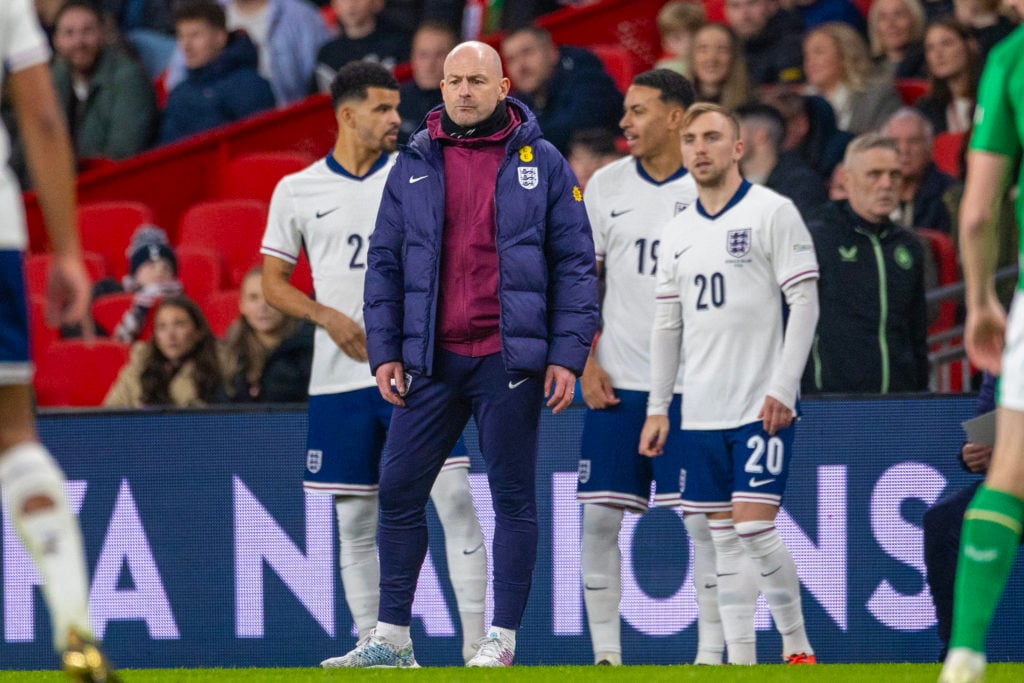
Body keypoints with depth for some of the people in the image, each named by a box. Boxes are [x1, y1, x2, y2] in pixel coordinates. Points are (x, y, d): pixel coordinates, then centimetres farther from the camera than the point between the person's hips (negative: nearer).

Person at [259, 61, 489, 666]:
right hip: (339, 377, 1)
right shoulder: (298, 190, 6)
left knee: (453, 495, -13)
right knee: (355, 519, 5)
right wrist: (328, 316, -8)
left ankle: (477, 640, -11)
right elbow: (272, 282, 9)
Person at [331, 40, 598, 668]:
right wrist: (384, 351, 3)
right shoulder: (414, 166, 9)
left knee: (513, 499, 1)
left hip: (508, 359, -3)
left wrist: (568, 354, -6)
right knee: (399, 491, 1)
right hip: (431, 361, 3)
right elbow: (385, 262, 11)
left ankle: (502, 640, 6)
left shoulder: (542, 163, 2)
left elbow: (575, 262, 1)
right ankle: (392, 638, 9)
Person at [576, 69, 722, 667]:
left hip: (693, 385, -3)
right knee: (599, 517, 0)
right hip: (617, 384, 3)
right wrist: (587, 365, 2)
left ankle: (711, 651, 1)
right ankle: (605, 652, 8)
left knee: (703, 518, -6)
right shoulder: (607, 185, 7)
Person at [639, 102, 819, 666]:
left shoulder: (773, 213, -5)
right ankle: (741, 659, 7)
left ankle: (797, 646, 2)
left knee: (754, 527, -12)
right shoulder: (677, 233, 13)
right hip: (701, 411, 6)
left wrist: (782, 389, -15)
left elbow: (805, 302, -8)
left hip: (761, 407, -6)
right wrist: (657, 408, 11)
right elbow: (667, 325, 16)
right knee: (723, 537, 5)